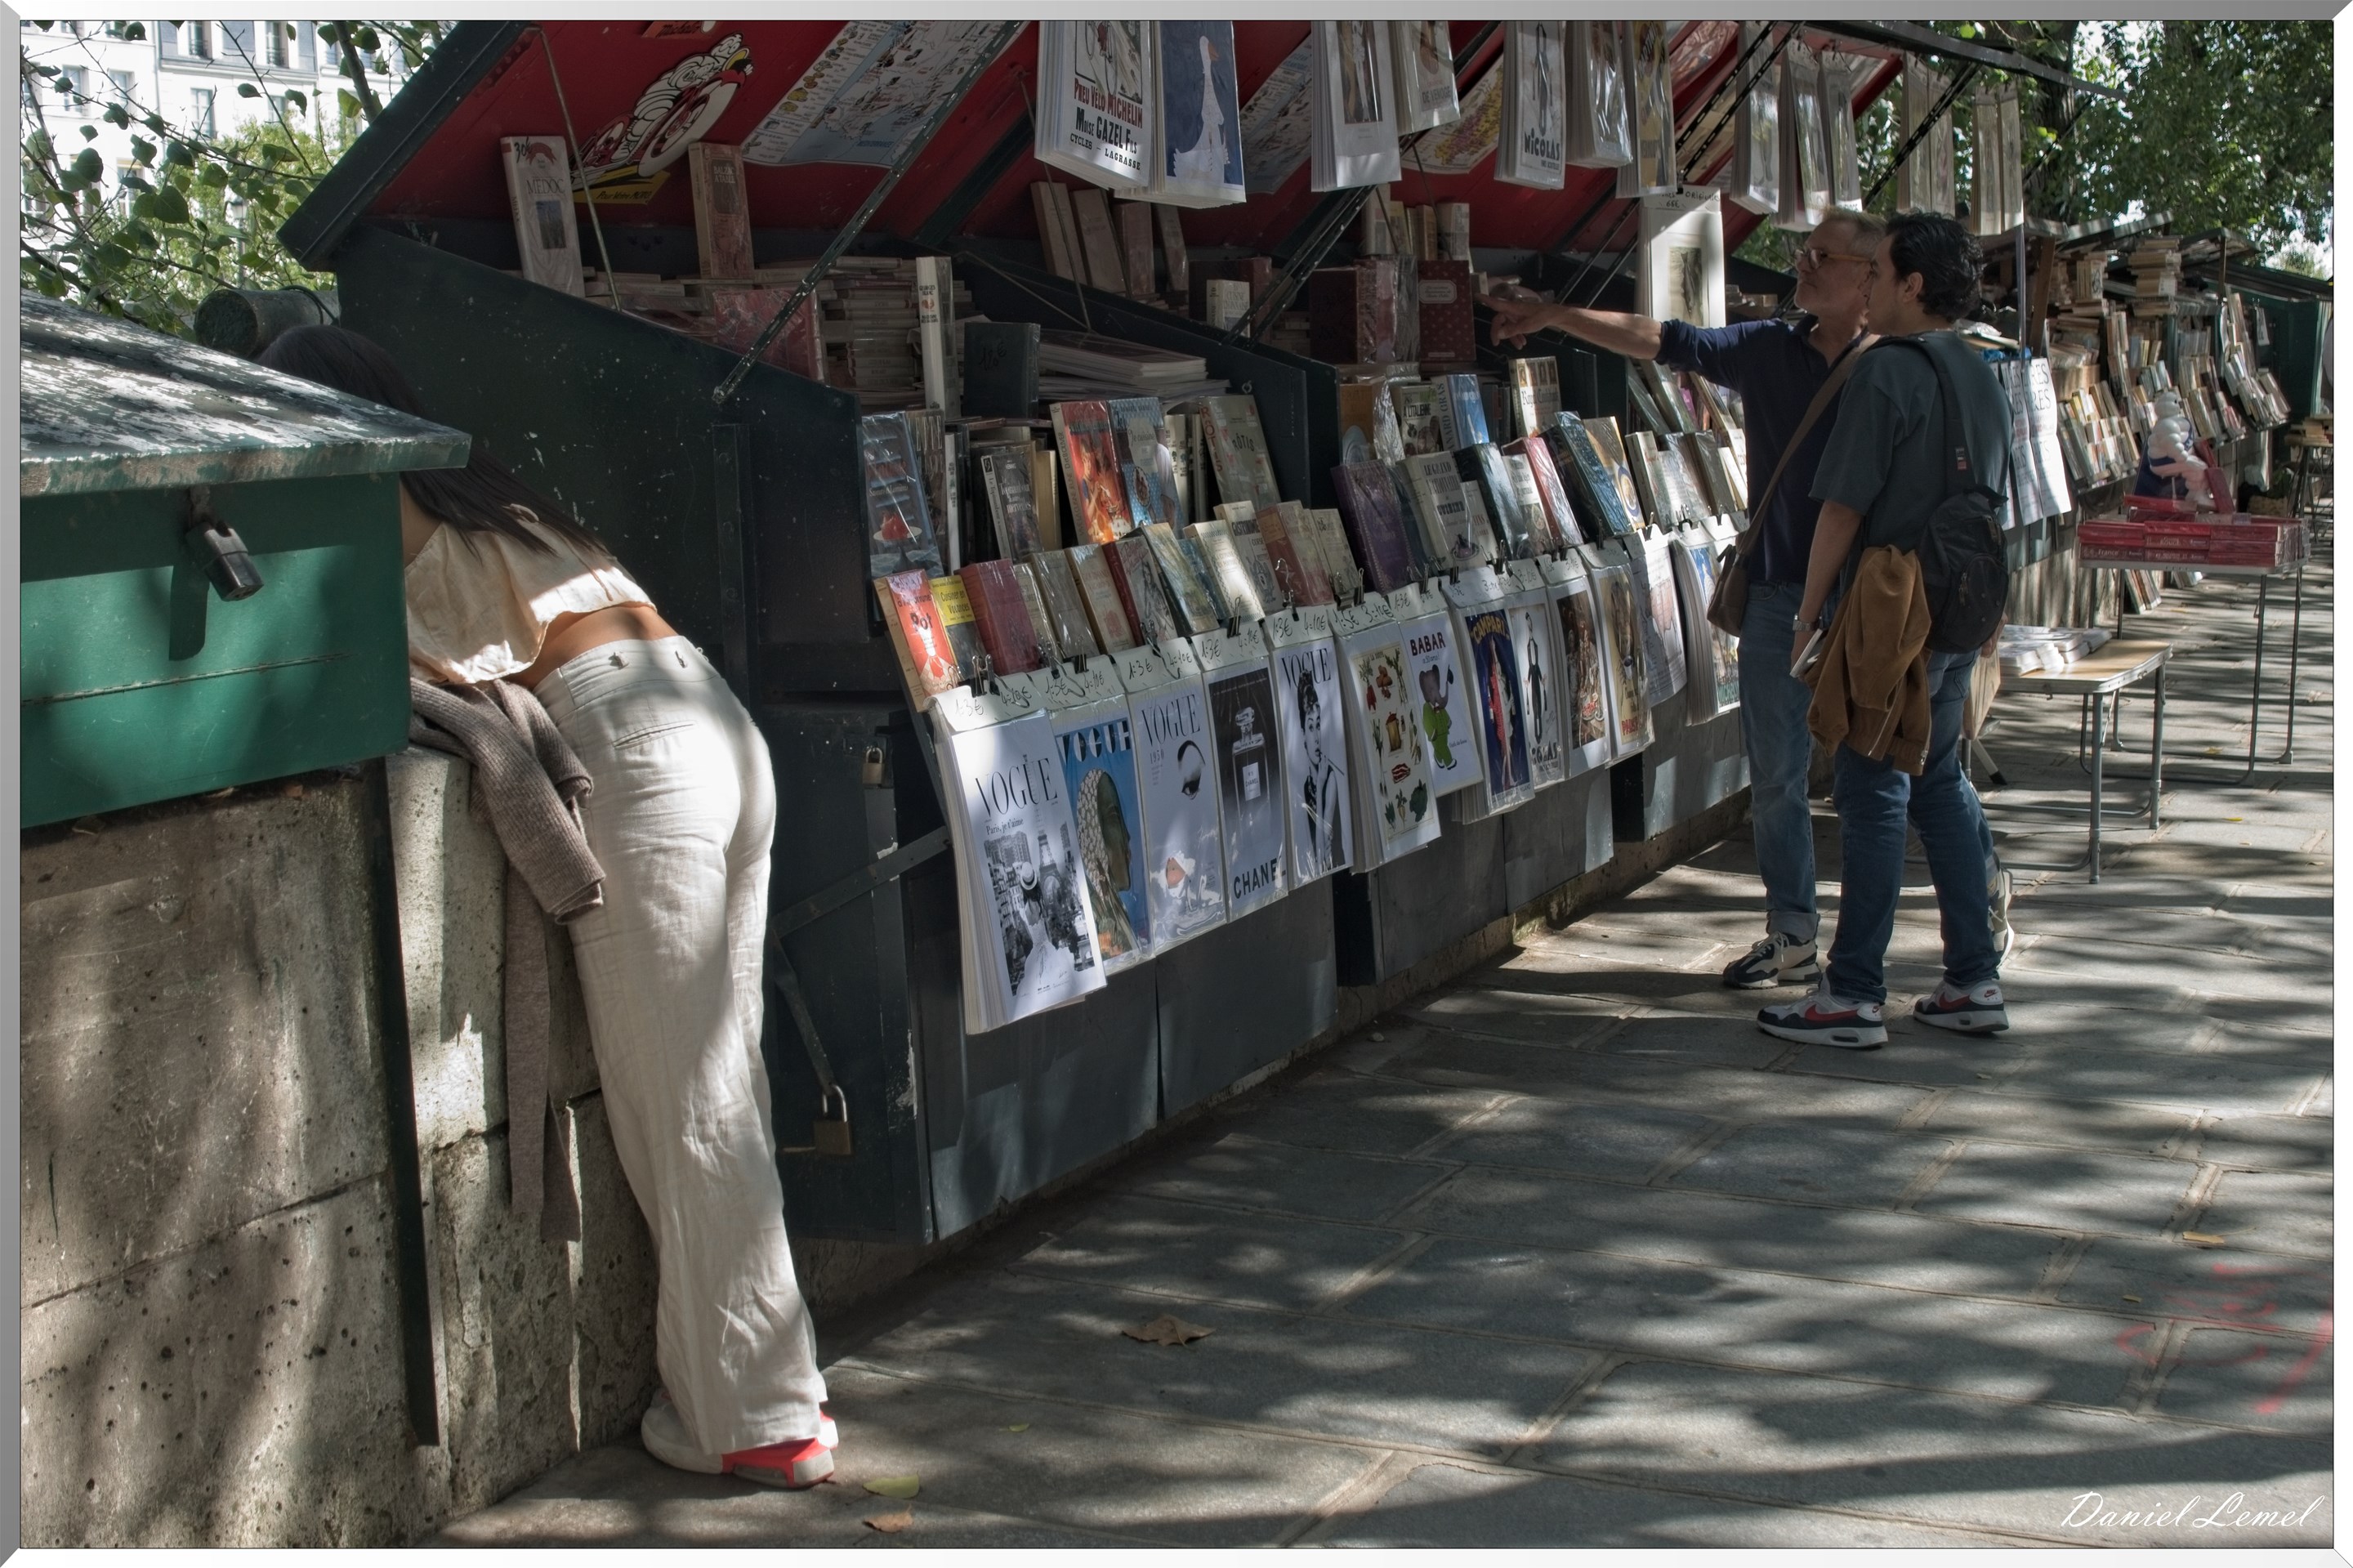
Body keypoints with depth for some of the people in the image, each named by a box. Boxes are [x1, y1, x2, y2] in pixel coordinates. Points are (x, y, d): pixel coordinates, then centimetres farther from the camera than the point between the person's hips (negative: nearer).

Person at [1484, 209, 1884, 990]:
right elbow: (1658, 339, 8)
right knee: (1775, 776, 9)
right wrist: (1553, 315, 5)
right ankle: (1792, 937, 20)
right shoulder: (1768, 351, 8)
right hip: (1776, 594, 5)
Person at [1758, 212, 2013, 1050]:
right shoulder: (1983, 375, 12)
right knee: (1941, 783, 15)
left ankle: (1854, 996, 2)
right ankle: (1975, 981, 18)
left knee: (1874, 796, -3)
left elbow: (1843, 510, -16)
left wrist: (1809, 609, -7)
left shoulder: (1886, 373, -15)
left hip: (1891, 614, -8)